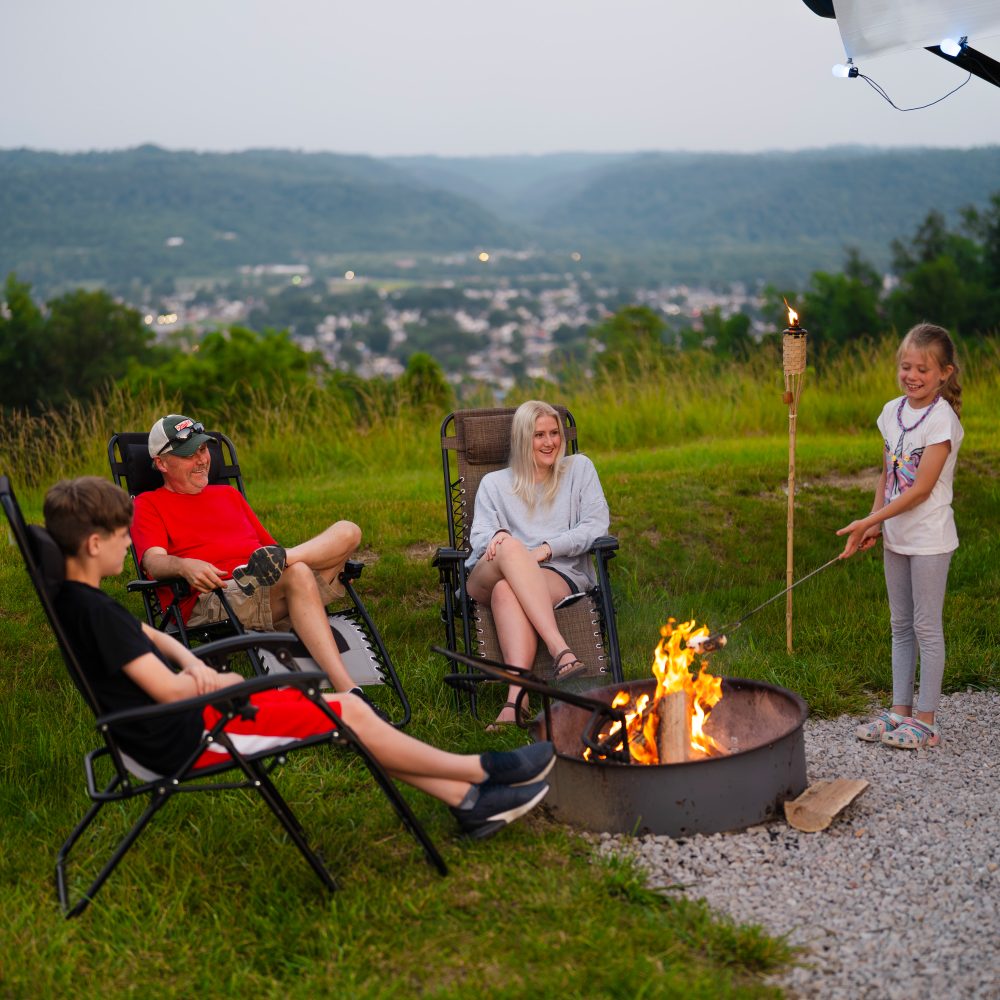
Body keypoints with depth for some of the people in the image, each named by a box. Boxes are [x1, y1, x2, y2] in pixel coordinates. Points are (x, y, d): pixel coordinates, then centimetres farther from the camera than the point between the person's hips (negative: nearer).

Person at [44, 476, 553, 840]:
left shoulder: (78, 600, 9)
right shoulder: (94, 610, -23)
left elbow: (149, 635, 23)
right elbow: (169, 690, -23)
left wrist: (194, 665, 3)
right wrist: (219, 681, -3)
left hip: (181, 723, 10)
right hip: (184, 739, -10)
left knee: (343, 710, 6)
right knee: (349, 713, -9)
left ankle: (467, 800, 9)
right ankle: (480, 770, 8)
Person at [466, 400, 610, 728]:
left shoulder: (579, 468, 21)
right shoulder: (494, 483, 24)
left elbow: (596, 526, 7)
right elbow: (480, 535, 8)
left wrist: (548, 549, -8)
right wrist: (497, 538, -18)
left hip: (561, 575, -1)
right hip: (487, 580, 2)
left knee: (506, 591, -38)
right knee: (509, 547, -38)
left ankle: (516, 697, -58)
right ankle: (560, 650, -52)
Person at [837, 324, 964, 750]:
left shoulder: (942, 420, -17)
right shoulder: (892, 411, 4)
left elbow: (921, 489, -20)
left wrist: (868, 522, -21)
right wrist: (875, 524, 0)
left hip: (929, 538, -7)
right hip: (896, 537, 7)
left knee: (926, 626, 1)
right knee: (900, 625, 14)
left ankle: (925, 719, 10)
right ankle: (900, 710, 23)